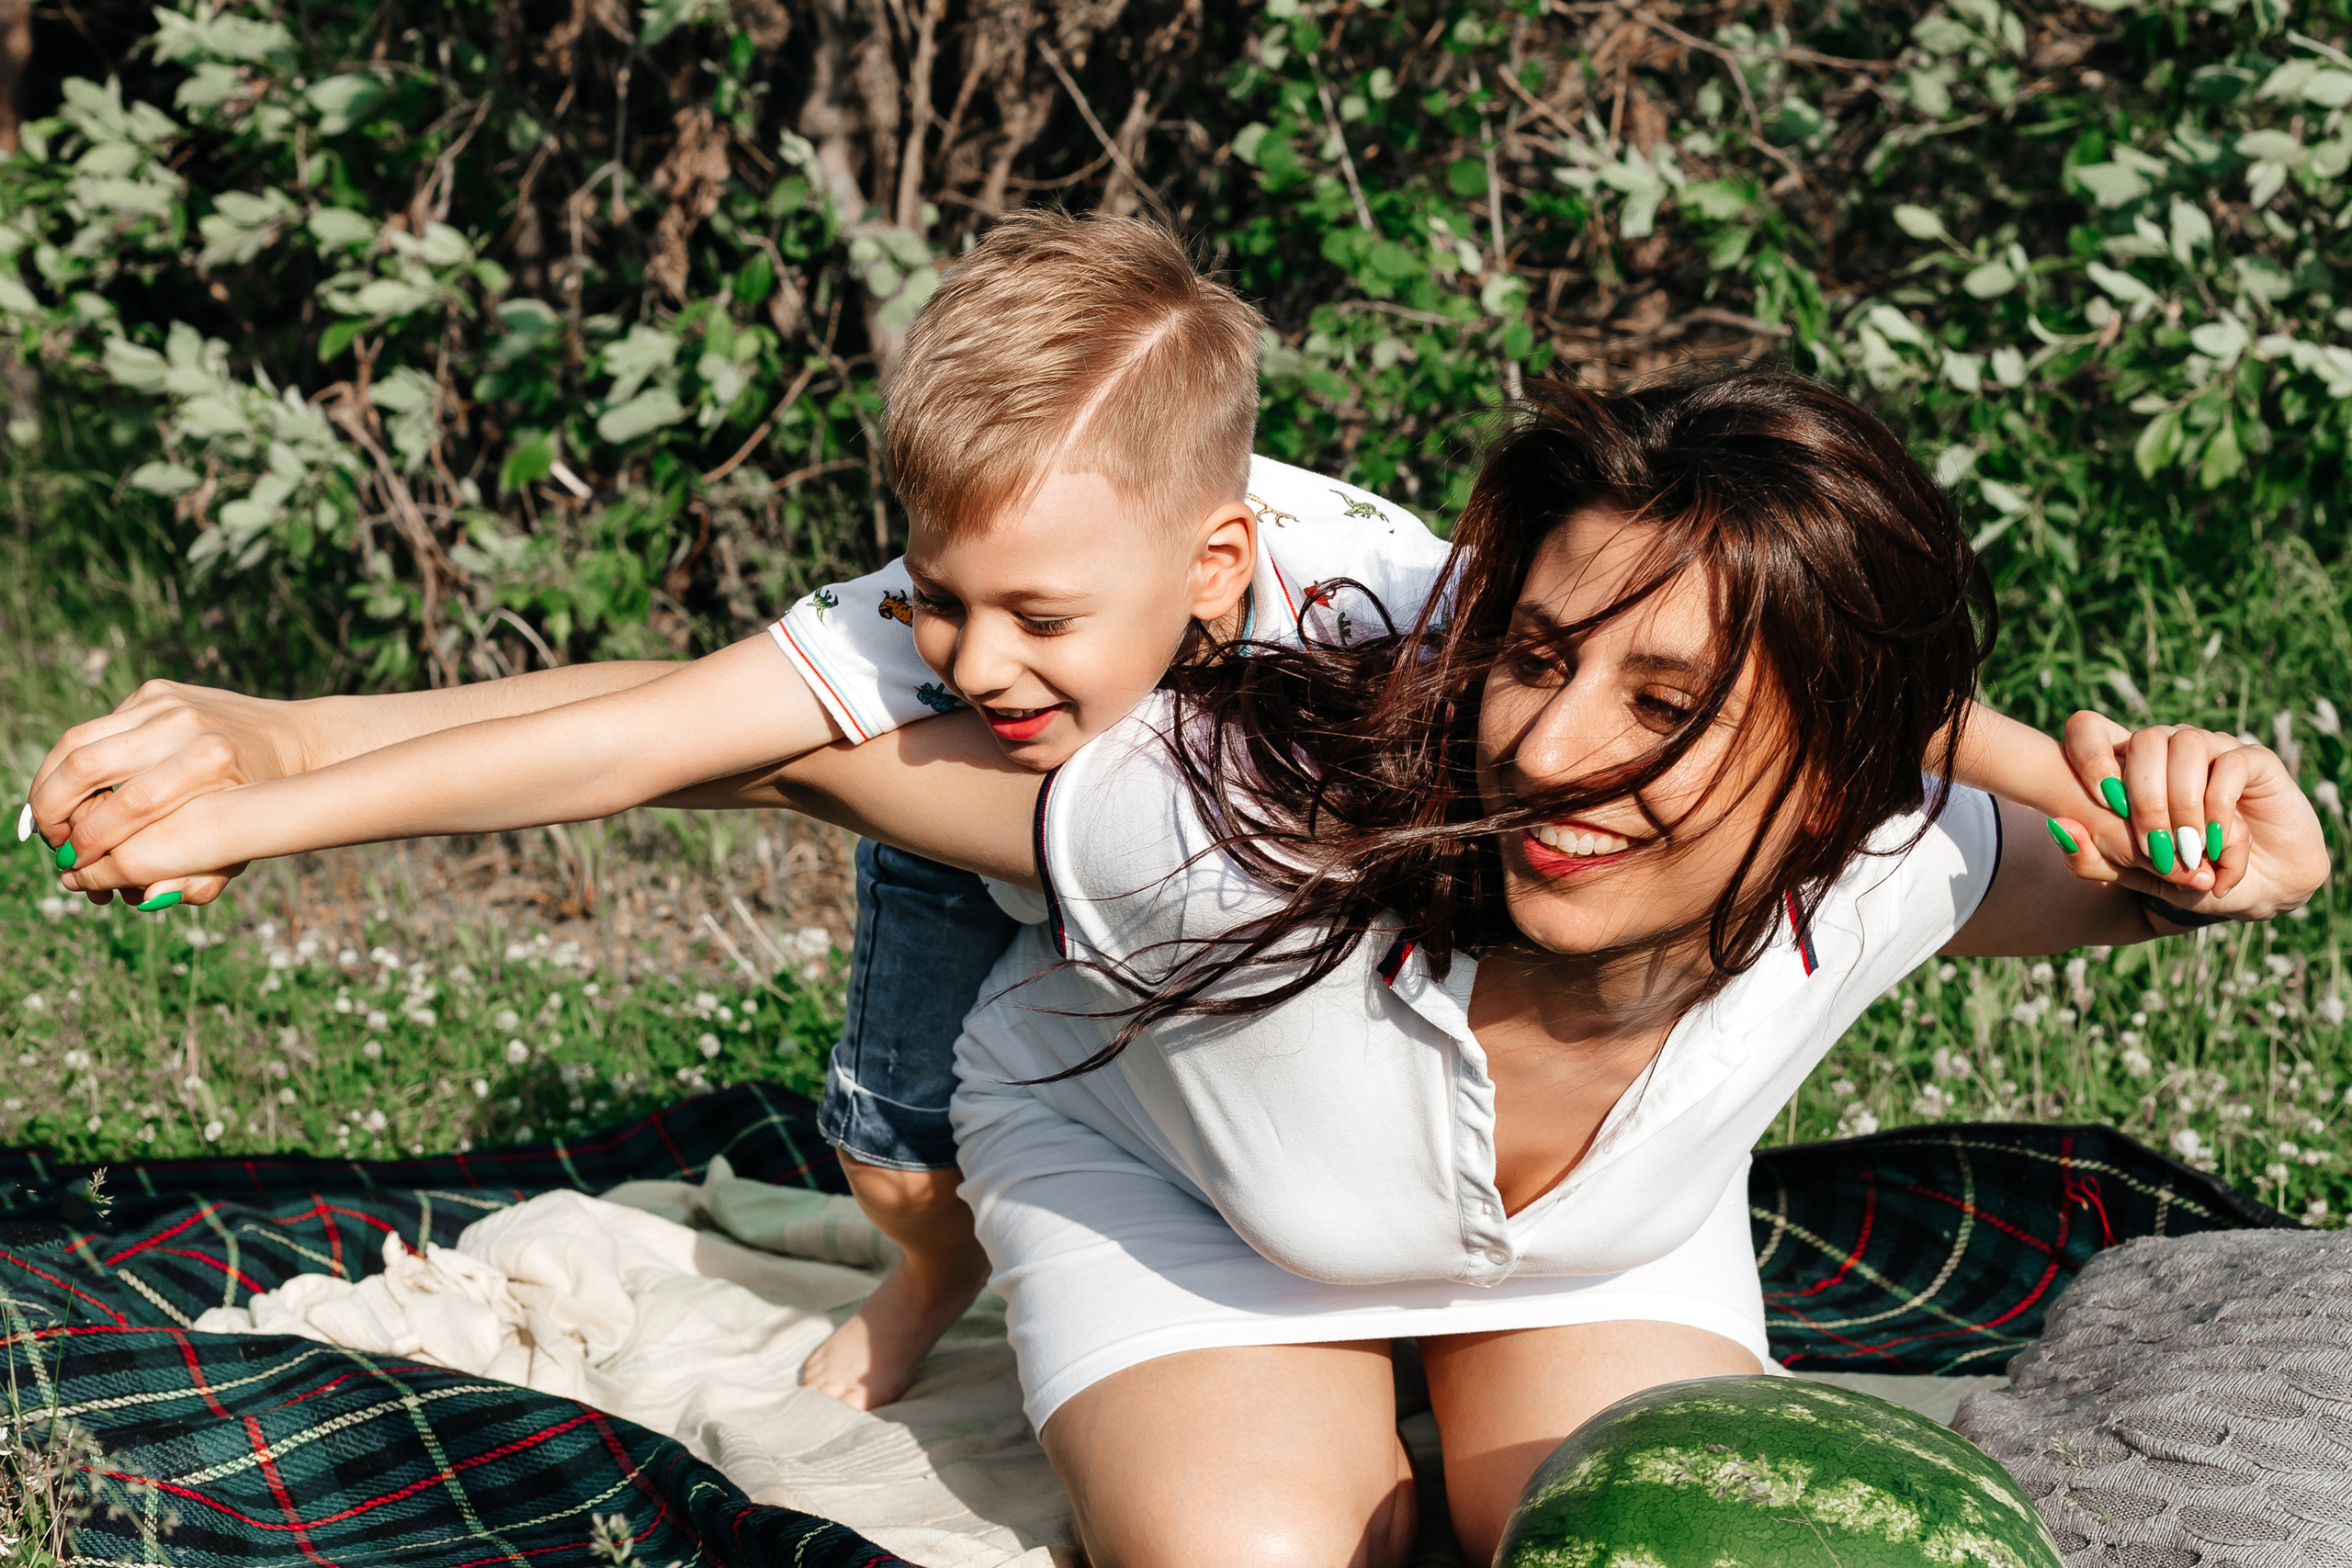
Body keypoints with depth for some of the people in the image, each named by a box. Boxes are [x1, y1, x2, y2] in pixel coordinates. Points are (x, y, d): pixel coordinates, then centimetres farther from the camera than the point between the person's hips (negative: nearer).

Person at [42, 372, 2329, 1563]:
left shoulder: (1873, 875, -33)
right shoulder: (1264, 825, -44)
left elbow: (2080, 877, -8)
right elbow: (789, 740, -33)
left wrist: (2199, 861, -35)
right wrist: (265, 797, -28)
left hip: (1609, 1242, 3)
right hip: (1171, 1174, -2)